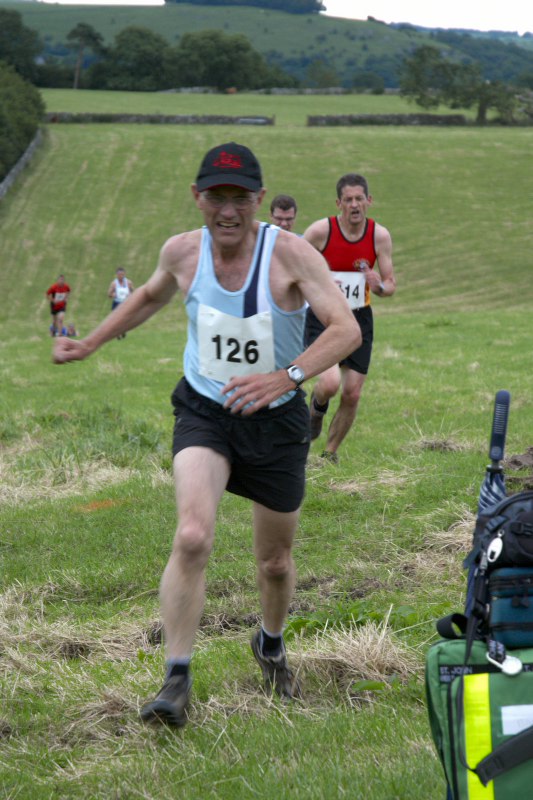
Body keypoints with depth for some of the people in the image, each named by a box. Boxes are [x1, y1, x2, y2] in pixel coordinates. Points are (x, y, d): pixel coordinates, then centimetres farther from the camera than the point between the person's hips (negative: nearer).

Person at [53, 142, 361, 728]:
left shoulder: (291, 255, -19)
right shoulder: (182, 252, -8)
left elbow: (347, 329, -30)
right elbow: (151, 295, 17)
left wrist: (286, 376, -45)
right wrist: (88, 344, 17)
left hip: (276, 420, 0)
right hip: (204, 412, 1)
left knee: (275, 562, 15)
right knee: (193, 537, -24)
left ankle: (270, 644, 47)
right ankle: (176, 683, -17)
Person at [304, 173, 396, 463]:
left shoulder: (380, 236, -4)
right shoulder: (321, 230, -13)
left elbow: (391, 285, 1)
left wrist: (379, 286, -23)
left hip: (359, 319, 3)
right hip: (322, 317, -3)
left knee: (352, 394, 2)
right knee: (330, 382, -25)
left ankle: (330, 453, 24)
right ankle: (317, 407, 13)